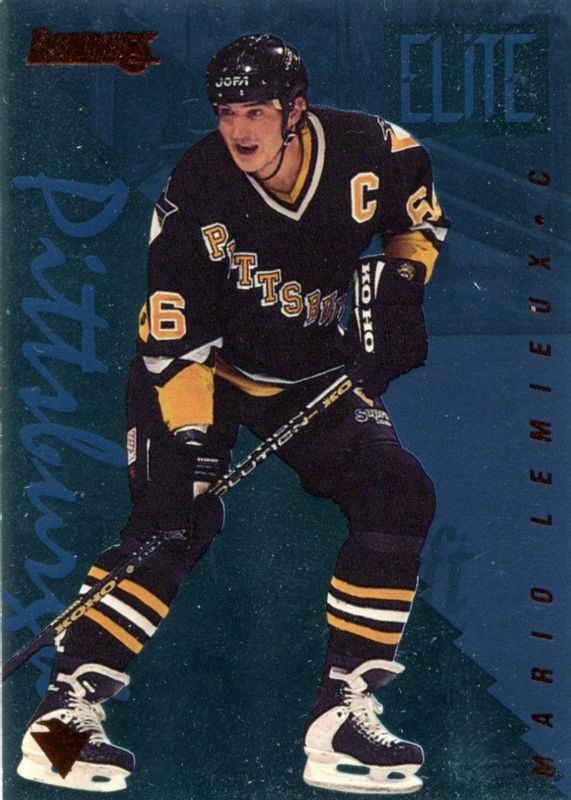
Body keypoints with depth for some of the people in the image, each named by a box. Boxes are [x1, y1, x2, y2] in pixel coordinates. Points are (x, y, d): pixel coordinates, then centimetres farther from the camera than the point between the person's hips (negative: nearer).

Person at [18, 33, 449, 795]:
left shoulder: (370, 152, -17)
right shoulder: (194, 195, -24)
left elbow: (423, 210, 6)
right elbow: (175, 342, -21)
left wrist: (402, 276, -10)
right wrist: (191, 438, -29)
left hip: (312, 374, 4)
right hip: (203, 370, -4)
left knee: (399, 497, -9)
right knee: (176, 518, -20)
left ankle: (342, 715, -3)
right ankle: (65, 711, -14)